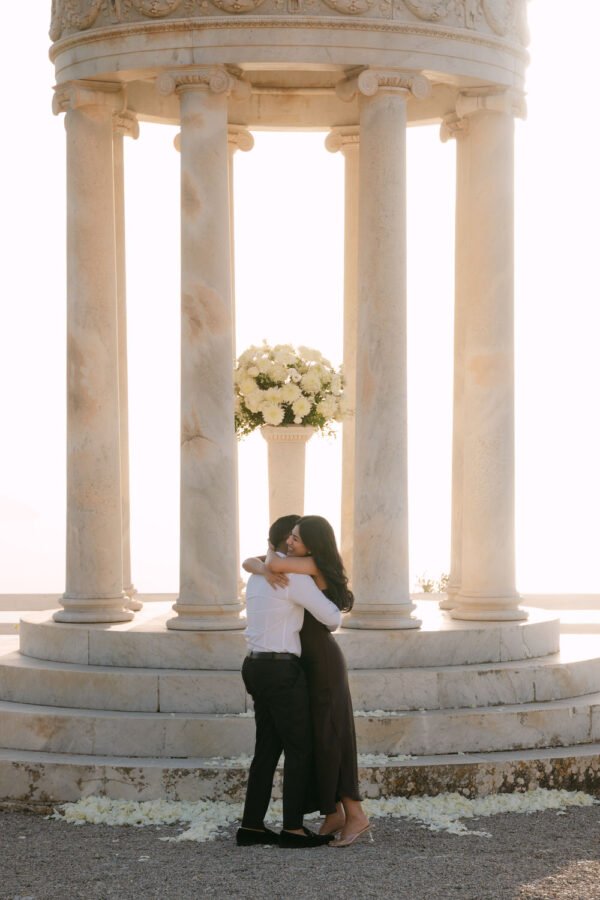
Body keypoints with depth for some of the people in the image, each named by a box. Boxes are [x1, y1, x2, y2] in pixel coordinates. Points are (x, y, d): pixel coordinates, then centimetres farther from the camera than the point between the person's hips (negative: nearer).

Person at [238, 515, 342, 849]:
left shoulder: (259, 577, 16)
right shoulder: (296, 577, -13)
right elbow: (331, 617, -8)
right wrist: (335, 620, 17)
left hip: (260, 668, 9)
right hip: (281, 671, -9)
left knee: (268, 748, 12)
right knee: (301, 749, 0)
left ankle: (252, 826, 13)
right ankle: (293, 828, 4)